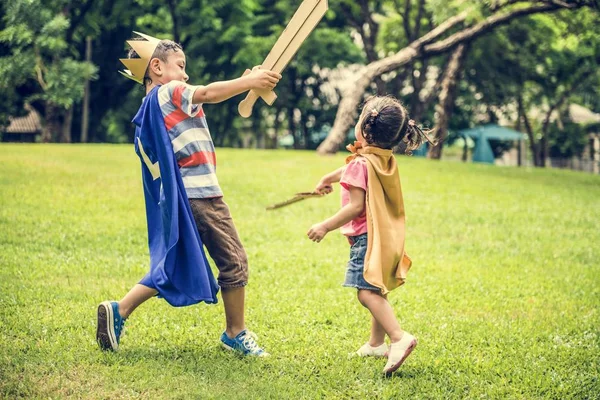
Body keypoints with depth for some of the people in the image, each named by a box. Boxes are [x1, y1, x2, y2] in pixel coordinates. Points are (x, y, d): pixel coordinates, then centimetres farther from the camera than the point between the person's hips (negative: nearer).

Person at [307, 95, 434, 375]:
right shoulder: (386, 160, 12)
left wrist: (326, 226, -17)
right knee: (377, 291, 20)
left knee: (367, 292, -19)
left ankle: (399, 338, -33)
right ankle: (377, 343, 30)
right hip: (387, 235, 10)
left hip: (367, 236, -10)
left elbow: (356, 206, -22)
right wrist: (328, 178, 47)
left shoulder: (361, 163, -17)